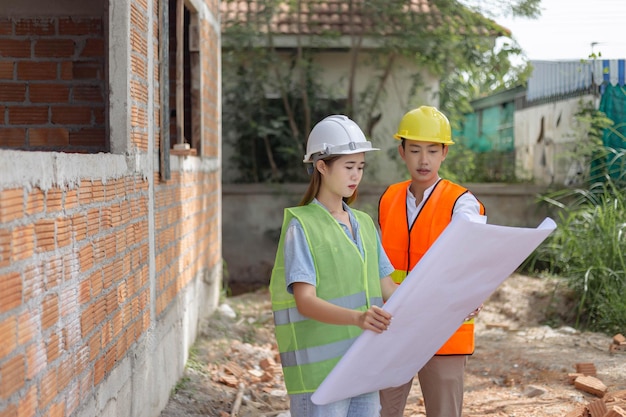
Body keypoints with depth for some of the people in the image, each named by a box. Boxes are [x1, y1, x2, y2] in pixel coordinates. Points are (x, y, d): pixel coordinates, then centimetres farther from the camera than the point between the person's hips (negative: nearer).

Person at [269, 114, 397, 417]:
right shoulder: (301, 226, -6)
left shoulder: (364, 224, 15)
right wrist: (357, 317, -33)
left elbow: (388, 288, 12)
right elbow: (306, 301, -16)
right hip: (319, 370, -6)